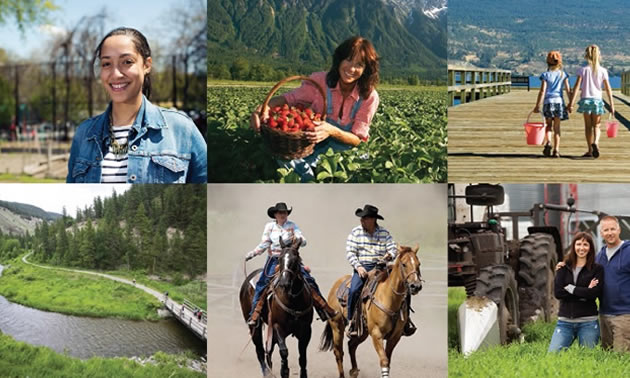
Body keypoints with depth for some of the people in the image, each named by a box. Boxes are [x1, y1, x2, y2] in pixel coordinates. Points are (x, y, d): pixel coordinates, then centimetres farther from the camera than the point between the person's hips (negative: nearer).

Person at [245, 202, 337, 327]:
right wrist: (252, 253, -6)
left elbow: (303, 241, -3)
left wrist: (300, 240, -25)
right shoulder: (270, 226, 5)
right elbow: (264, 245, 6)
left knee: (308, 280, -11)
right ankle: (254, 314, -11)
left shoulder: (292, 226, 3)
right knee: (263, 283, -16)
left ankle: (325, 309, -5)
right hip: (274, 260, 0)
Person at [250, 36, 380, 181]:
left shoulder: (369, 97, -14)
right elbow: (288, 99, -9)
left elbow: (357, 139, -15)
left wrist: (332, 131, -39)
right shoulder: (320, 81, -13)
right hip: (313, 146, 0)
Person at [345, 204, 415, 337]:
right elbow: (350, 252, -1)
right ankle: (351, 322, -14)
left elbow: (394, 249, 7)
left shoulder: (384, 233, 9)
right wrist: (358, 266, -15)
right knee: (354, 290, -29)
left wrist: (390, 255, -18)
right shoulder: (355, 232, 4)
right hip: (363, 267, -2)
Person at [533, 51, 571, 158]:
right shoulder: (563, 74, 5)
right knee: (557, 127, 6)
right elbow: (568, 91, 2)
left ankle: (548, 142, -16)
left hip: (548, 102, -1)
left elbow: (542, 91, -7)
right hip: (559, 101, 1)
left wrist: (537, 105, -4)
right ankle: (556, 150, 1)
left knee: (548, 125, 11)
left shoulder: (545, 75, -1)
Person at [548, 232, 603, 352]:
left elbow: (595, 293, -11)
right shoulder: (564, 268, 9)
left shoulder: (597, 269, 4)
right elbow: (557, 292, -5)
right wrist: (584, 293, -9)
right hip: (565, 321, 2)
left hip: (588, 323, -1)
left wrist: (571, 288, -7)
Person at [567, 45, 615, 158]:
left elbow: (577, 87, -8)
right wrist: (612, 105, 5)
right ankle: (595, 143, -19)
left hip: (585, 100, 0)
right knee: (596, 126, 10)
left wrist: (571, 103, -6)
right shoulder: (602, 71, -1)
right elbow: (608, 89, 0)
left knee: (588, 126, 10)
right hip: (597, 100, 1)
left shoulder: (583, 70, -3)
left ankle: (590, 150, 10)